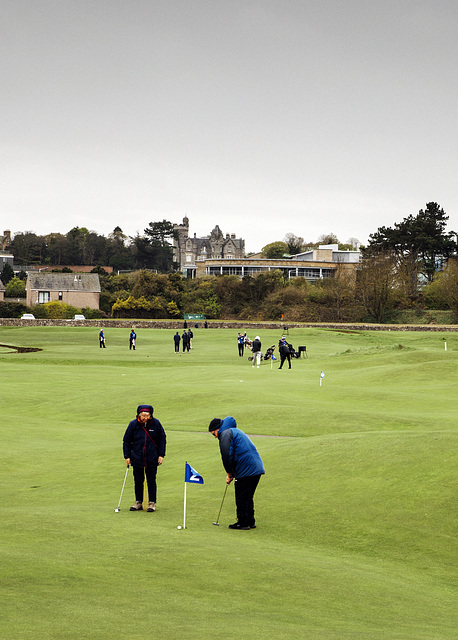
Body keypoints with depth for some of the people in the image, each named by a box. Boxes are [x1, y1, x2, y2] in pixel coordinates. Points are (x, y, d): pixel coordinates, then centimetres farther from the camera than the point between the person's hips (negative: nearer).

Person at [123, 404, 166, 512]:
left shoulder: (156, 423, -5)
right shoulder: (133, 424, -5)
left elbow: (162, 439, 4)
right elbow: (126, 441, 4)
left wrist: (161, 455, -1)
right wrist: (127, 456, -1)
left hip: (152, 459, -1)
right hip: (137, 458, 1)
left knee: (151, 481, 2)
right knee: (138, 481, 7)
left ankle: (152, 503, 10)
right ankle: (138, 503, 17)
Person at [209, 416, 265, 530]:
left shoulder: (226, 434, -5)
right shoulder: (235, 431, 27)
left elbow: (227, 455, -15)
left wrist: (229, 473, -1)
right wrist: (232, 473, 17)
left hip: (246, 470, -10)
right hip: (257, 468, 10)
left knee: (241, 498, 0)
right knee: (248, 497, 17)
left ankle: (243, 523, 4)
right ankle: (250, 522, 21)